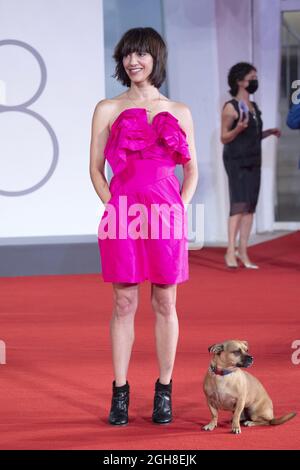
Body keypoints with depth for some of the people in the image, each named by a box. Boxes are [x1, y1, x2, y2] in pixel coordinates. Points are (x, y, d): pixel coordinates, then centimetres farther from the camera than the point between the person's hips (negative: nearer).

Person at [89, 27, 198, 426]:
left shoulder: (179, 113, 11)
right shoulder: (107, 110, 7)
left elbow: (192, 170, 14)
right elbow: (96, 168, 8)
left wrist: (180, 208, 0)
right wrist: (112, 205, -3)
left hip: (167, 217, 1)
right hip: (123, 216, -1)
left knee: (165, 305, 5)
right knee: (124, 305, 3)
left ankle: (164, 392, 14)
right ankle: (120, 393, 9)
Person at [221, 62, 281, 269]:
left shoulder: (254, 107, 15)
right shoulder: (231, 107, -8)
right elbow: (224, 138, -8)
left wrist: (269, 132, 7)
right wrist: (238, 128, -25)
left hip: (254, 162, 8)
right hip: (236, 161, -7)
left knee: (250, 207, 4)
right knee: (239, 205, -15)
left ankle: (243, 252, 6)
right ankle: (231, 251, -14)